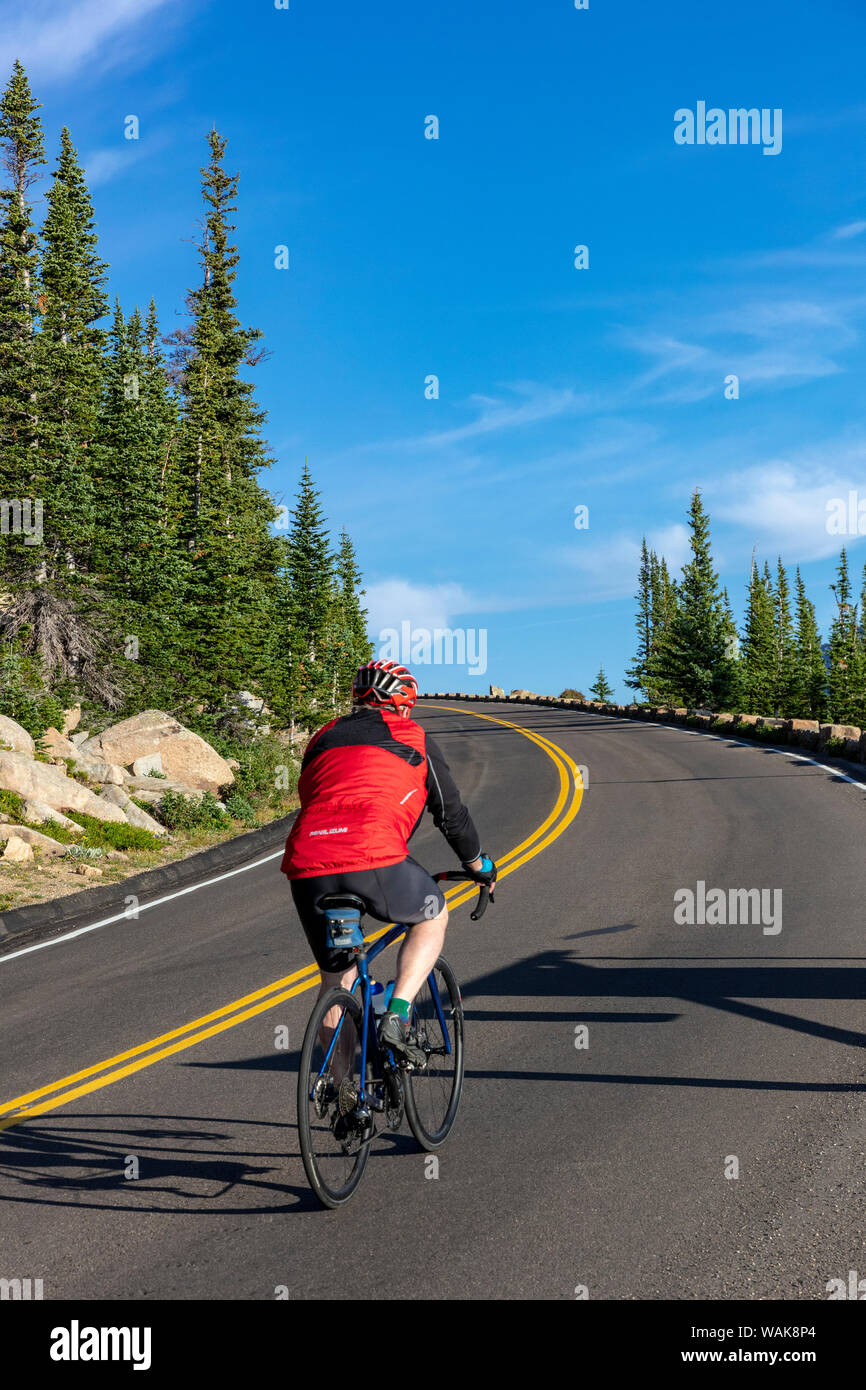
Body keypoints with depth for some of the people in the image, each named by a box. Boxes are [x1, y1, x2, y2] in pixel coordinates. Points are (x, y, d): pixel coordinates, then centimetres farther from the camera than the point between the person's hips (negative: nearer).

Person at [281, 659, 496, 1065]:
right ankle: (396, 1017, 5)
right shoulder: (413, 739, 18)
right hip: (373, 859, -4)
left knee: (336, 978, 21)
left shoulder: (323, 738, 30)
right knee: (433, 917, 23)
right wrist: (480, 865, 39)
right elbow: (450, 812, 23)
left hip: (306, 866, 4)